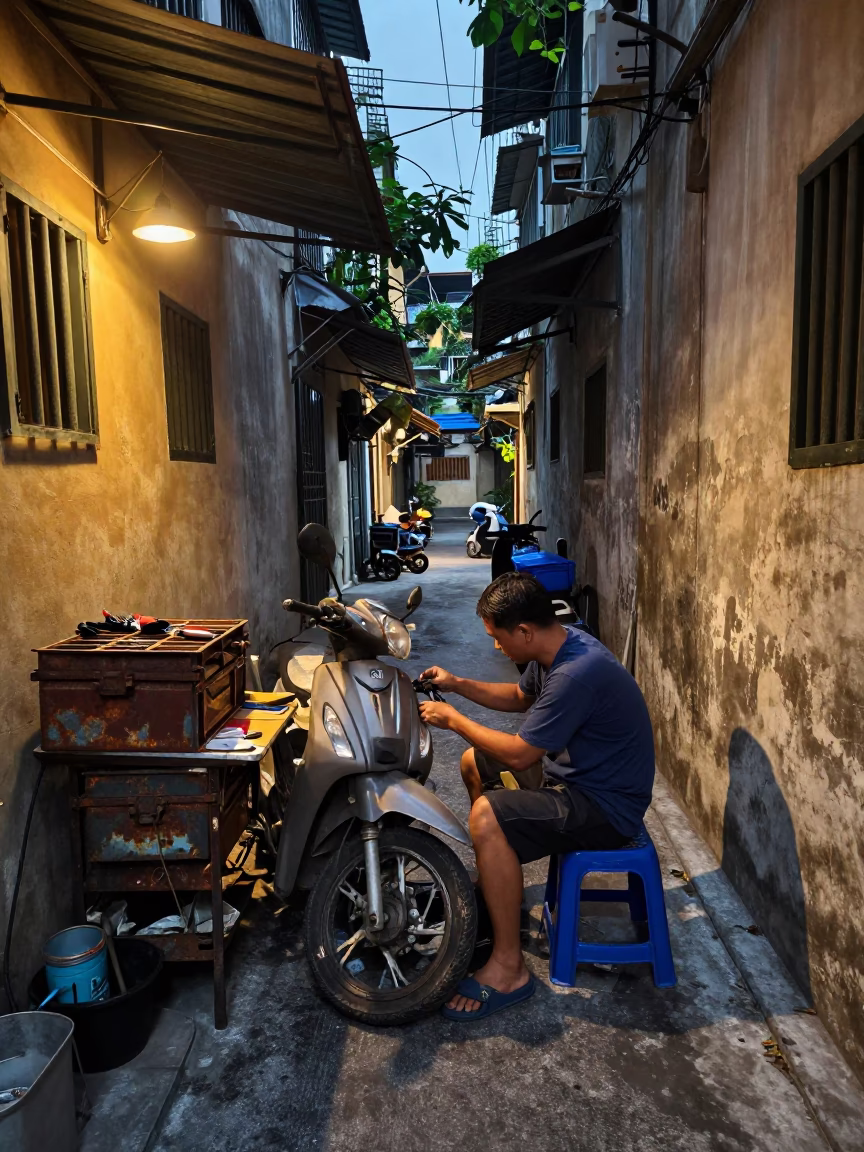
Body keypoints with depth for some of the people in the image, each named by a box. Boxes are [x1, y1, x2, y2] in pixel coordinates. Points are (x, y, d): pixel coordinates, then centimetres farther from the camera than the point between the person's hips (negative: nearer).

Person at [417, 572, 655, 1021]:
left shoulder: (577, 673, -31)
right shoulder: (558, 647, -1)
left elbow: (518, 754, -25)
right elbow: (520, 697, 18)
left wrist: (454, 719, -13)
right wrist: (458, 685, 7)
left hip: (606, 805, -10)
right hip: (575, 771, 11)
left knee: (487, 817, -29)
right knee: (474, 764, 19)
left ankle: (509, 969, -14)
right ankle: (494, 881, 35)